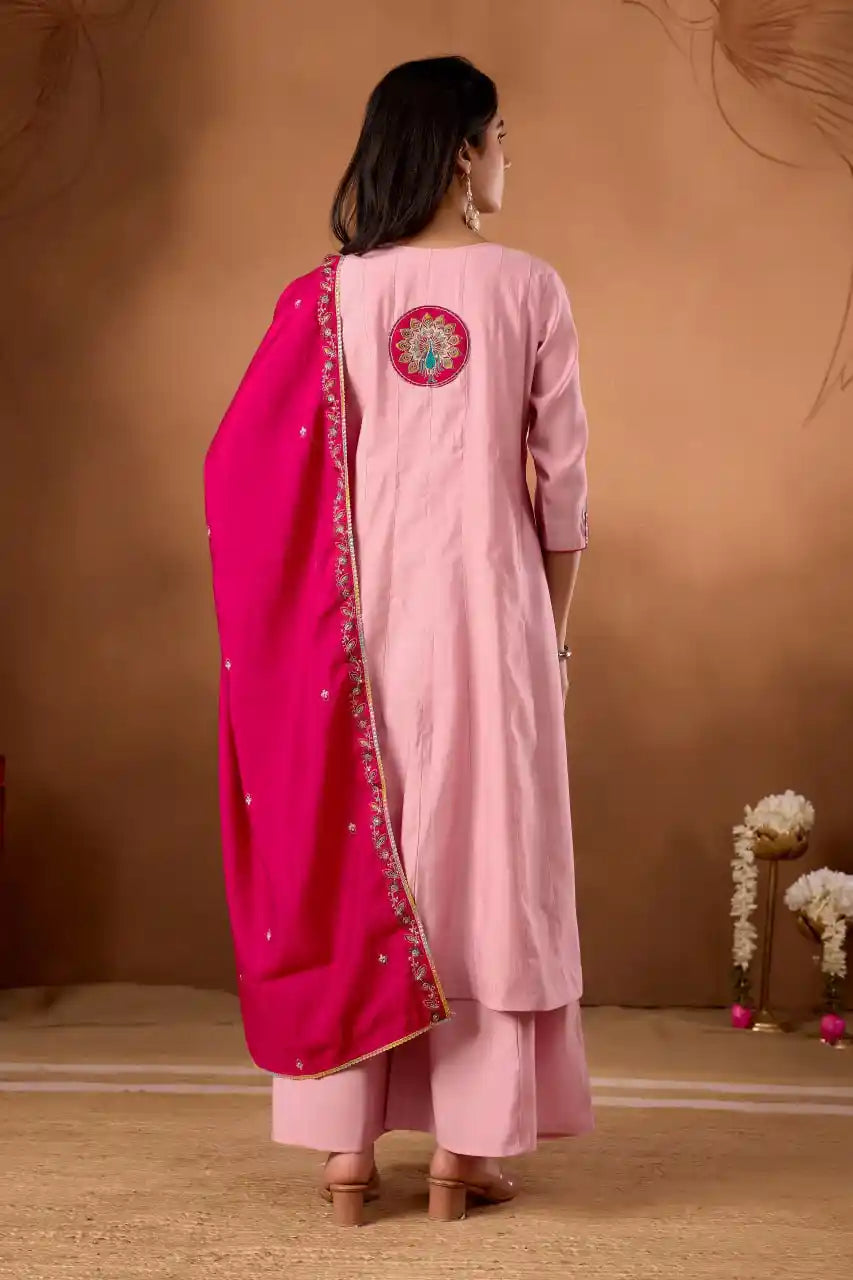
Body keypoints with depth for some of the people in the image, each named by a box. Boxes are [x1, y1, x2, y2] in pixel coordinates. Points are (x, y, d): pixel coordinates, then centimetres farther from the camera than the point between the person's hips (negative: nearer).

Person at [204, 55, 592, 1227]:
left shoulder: (333, 296, 1)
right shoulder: (529, 291, -3)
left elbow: (253, 473, -1)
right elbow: (564, 480, -2)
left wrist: (323, 608, 10)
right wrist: (553, 625, 9)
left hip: (367, 615, 2)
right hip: (489, 612, -1)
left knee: (350, 855, 8)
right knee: (484, 860, 6)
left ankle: (346, 1147, 11)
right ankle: (466, 1148, 10)